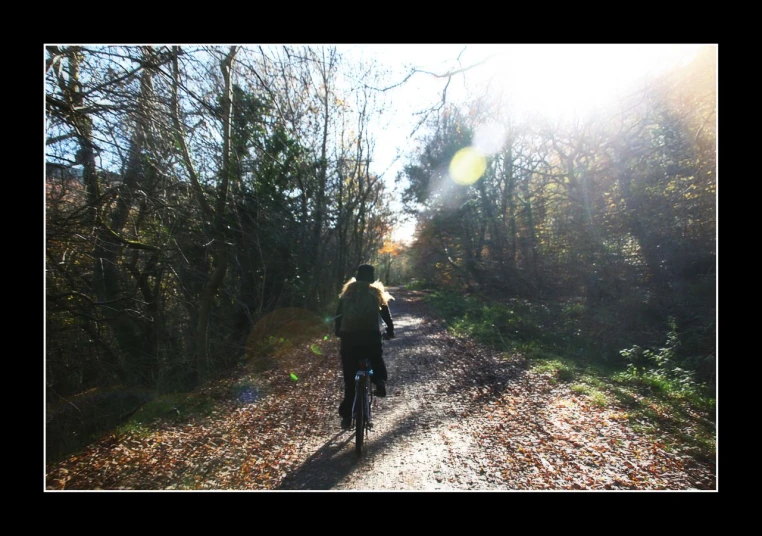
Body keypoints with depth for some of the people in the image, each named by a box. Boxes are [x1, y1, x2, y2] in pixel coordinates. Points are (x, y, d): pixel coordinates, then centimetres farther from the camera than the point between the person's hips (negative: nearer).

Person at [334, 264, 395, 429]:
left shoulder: (347, 292, 12)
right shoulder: (376, 293, 7)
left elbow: (338, 313, 16)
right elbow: (386, 313, 9)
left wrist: (337, 331, 28)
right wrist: (390, 331, 22)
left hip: (348, 337, 2)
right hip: (370, 336, -2)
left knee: (350, 379, 13)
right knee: (376, 359, 30)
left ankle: (346, 415, 17)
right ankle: (380, 382, 6)